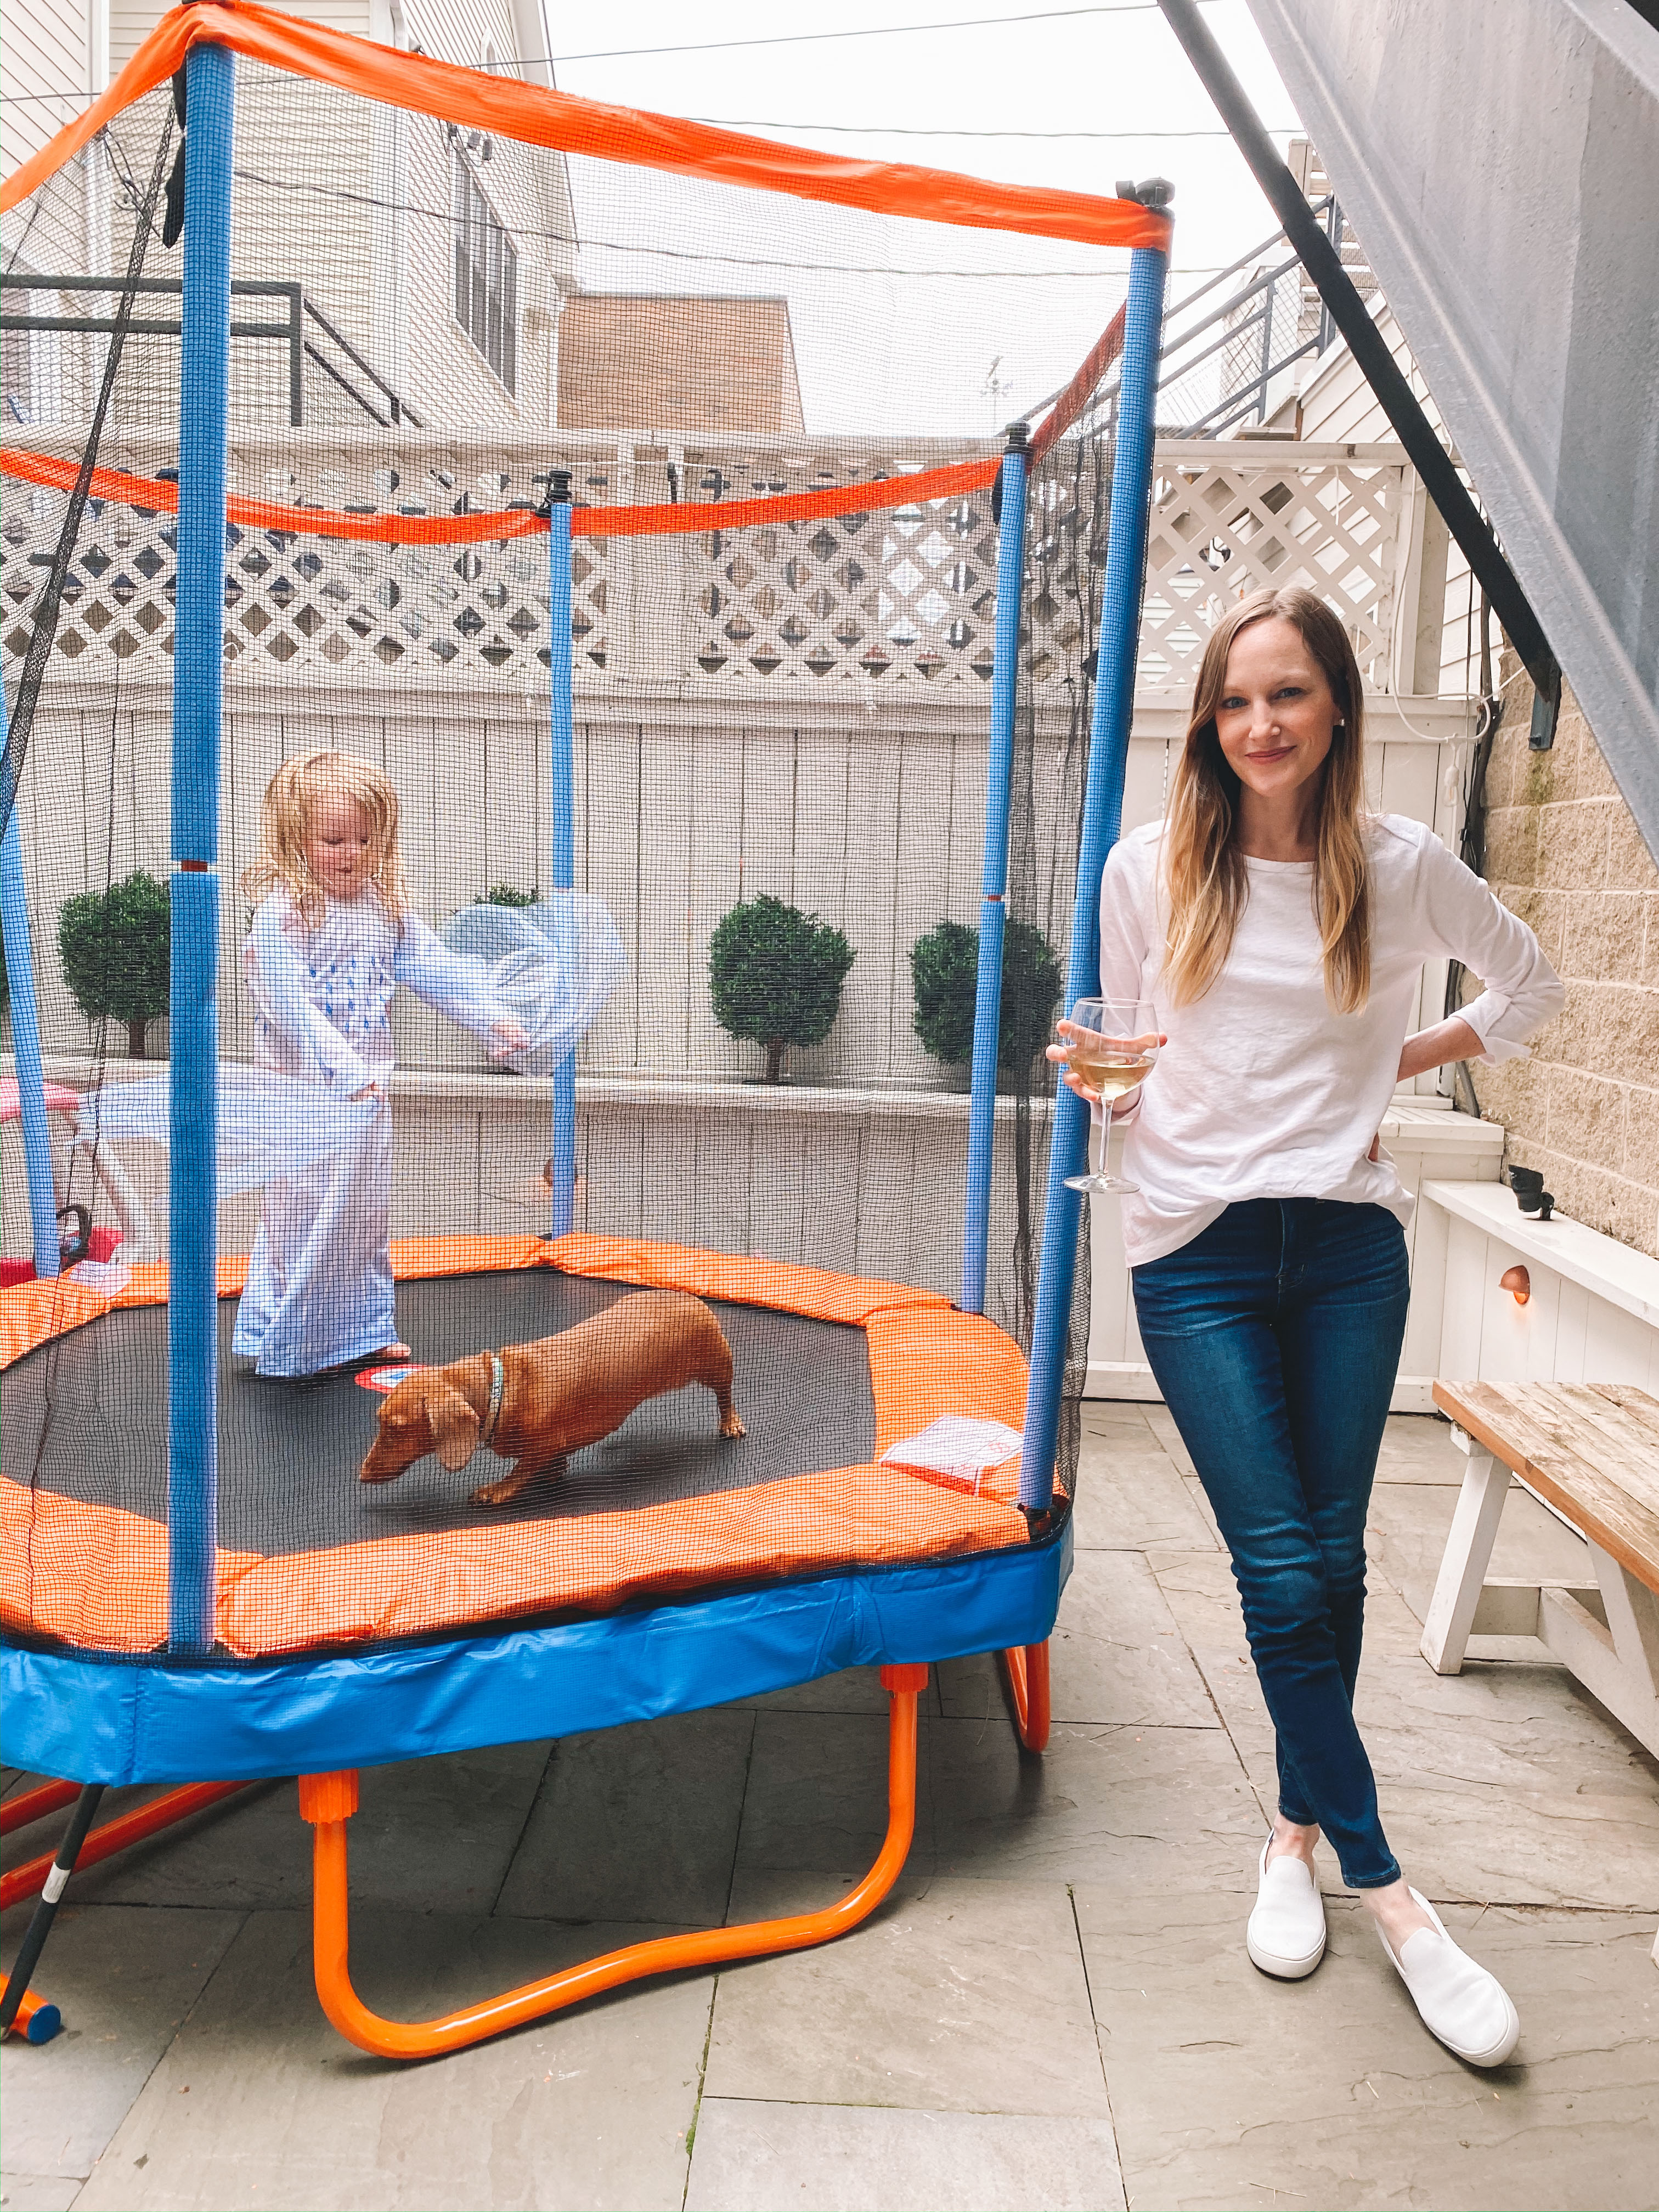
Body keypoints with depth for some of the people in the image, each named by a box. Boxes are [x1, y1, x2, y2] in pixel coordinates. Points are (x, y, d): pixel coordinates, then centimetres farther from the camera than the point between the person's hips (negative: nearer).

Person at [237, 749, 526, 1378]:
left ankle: (363, 1330, 33)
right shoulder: (281, 914, -16)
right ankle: (279, 1341, 19)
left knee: (367, 1215, 17)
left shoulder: (385, 906, 6)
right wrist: (344, 1071, -30)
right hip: (303, 1091, -7)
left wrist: (491, 1018, -4)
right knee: (302, 1217, 2)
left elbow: (433, 967, 8)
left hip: (366, 1087, 7)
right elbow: (289, 1006, -23)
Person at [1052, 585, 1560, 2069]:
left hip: (1349, 1245, 1)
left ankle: (1300, 1825, 33)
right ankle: (1387, 1890, 13)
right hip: (1200, 1245, -1)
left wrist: (1400, 1065, 6)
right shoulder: (1152, 868, 0)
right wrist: (1100, 1080, -12)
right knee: (1280, 1572, -4)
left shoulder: (1403, 865, 0)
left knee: (1333, 1560, 9)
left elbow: (1531, 985, 16)